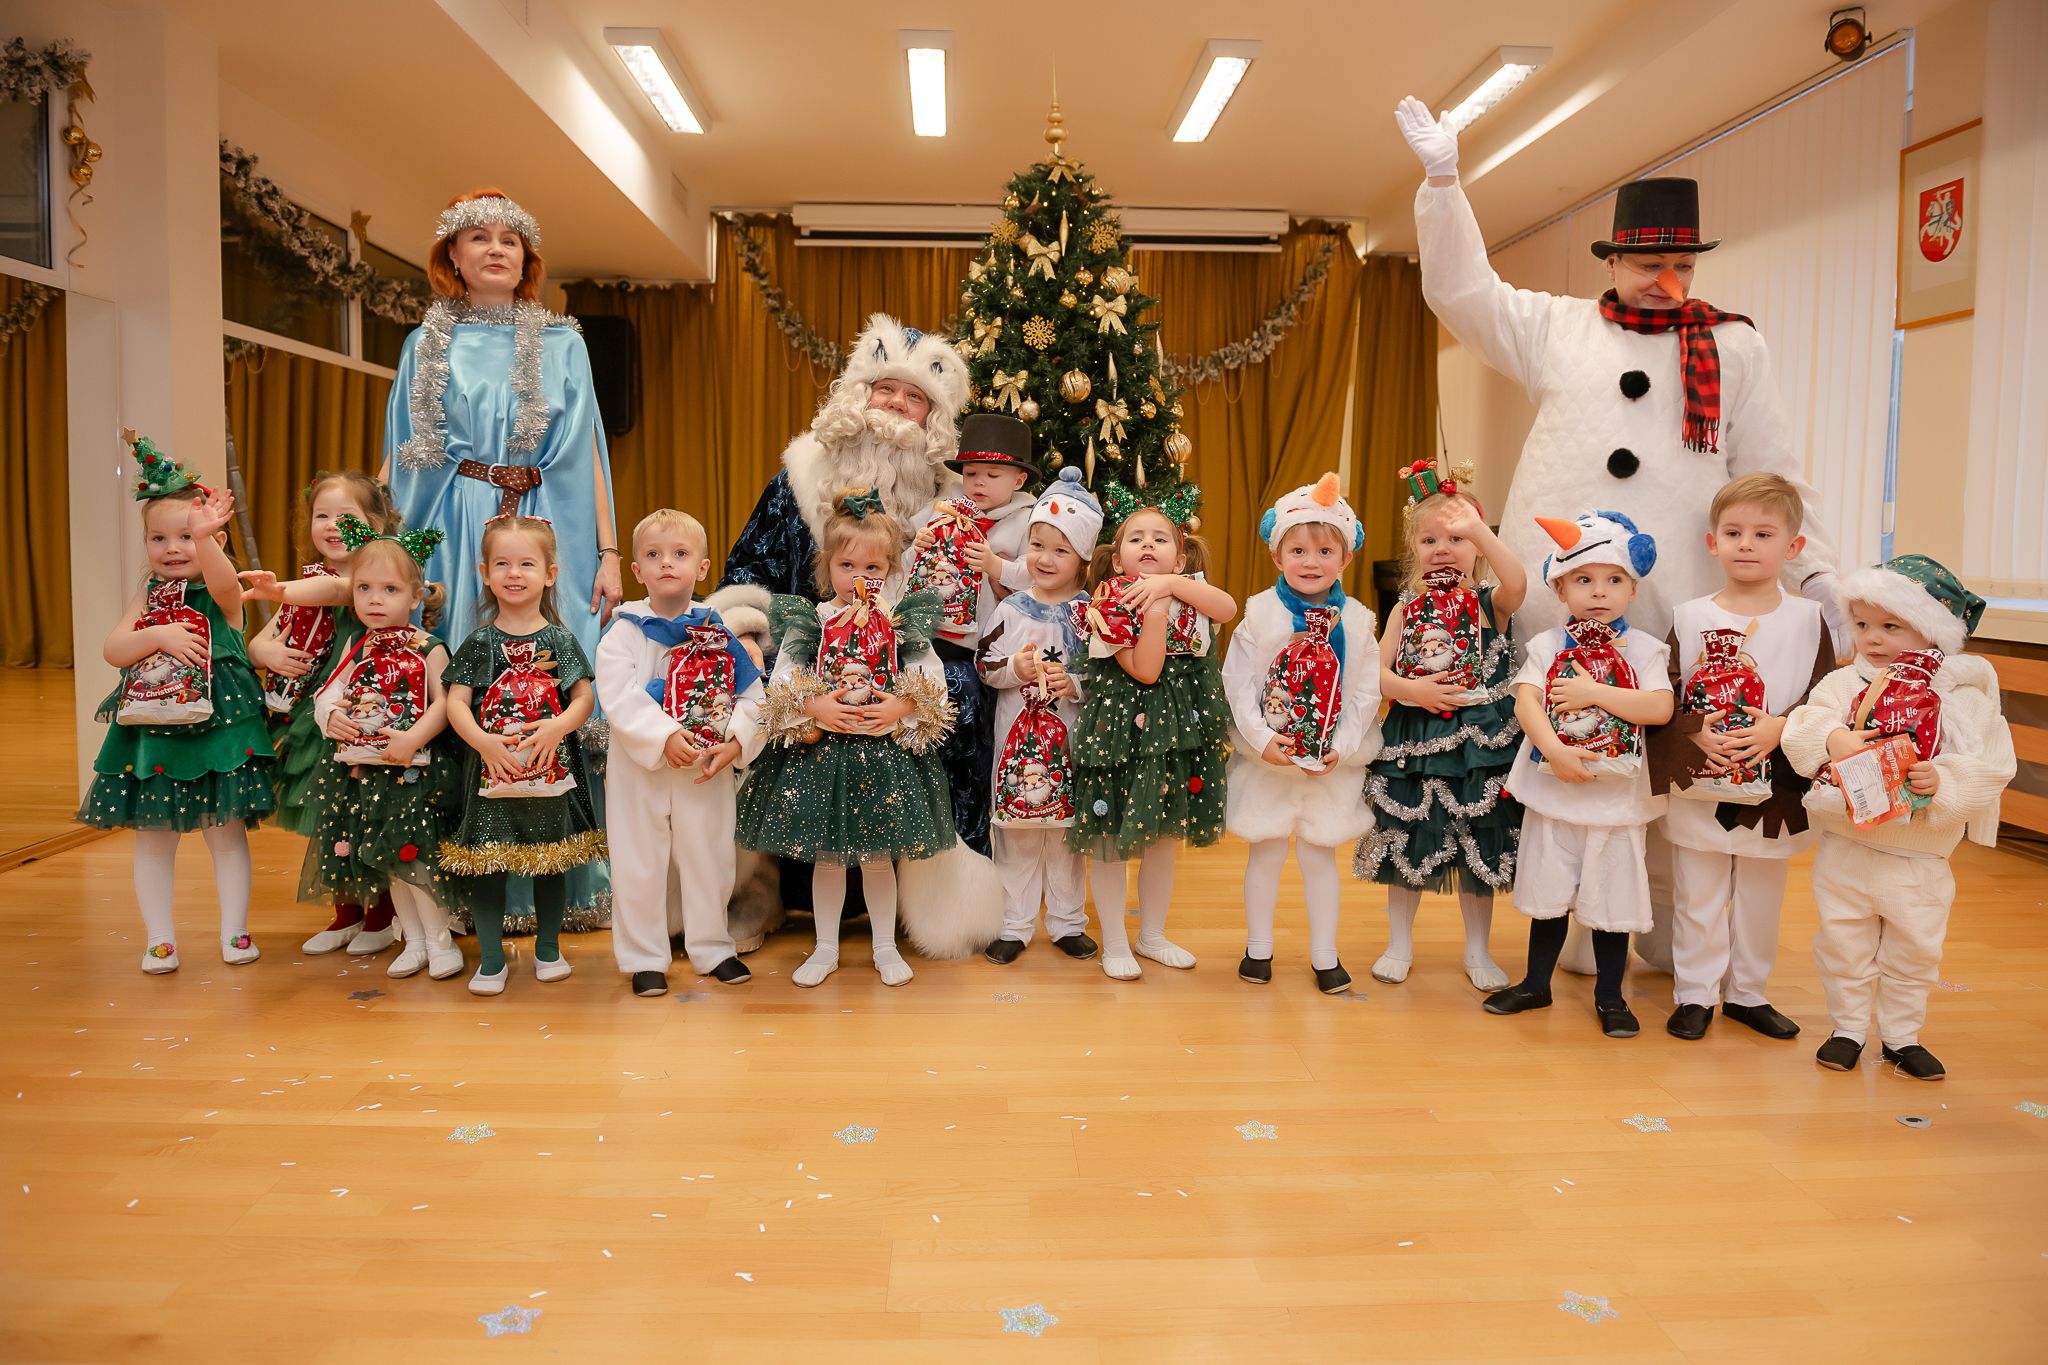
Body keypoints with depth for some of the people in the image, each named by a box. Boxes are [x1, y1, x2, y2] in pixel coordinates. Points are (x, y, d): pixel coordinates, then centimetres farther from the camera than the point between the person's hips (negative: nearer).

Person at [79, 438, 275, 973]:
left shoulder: (222, 593, -4)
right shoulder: (147, 597, 8)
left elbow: (223, 580, -28)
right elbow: (112, 650, -1)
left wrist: (203, 537, -45)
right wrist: (158, 635, -18)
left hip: (217, 728, -4)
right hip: (153, 733, 4)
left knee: (226, 833, 4)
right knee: (153, 838, 8)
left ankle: (234, 931, 15)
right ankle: (160, 938, 18)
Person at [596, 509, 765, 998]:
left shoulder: (720, 632, 0)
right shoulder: (625, 631, -7)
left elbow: (752, 694, -1)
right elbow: (617, 695, -19)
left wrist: (737, 742, -16)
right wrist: (664, 737, -28)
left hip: (710, 768, 2)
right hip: (641, 767, -2)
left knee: (710, 859, 13)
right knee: (639, 865, 6)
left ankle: (712, 948, 30)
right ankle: (644, 958, 21)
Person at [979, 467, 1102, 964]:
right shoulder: (1011, 609, 0)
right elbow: (985, 665, 3)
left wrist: (1074, 685, -19)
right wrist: (1015, 669, -15)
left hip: (1070, 738, 0)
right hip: (1017, 736, 1)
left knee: (1068, 833, 11)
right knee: (1015, 835, 7)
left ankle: (1067, 923, 25)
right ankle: (1014, 926, 20)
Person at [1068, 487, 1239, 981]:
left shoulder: (1188, 588, 5)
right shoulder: (1111, 601, -10)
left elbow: (1228, 608, -18)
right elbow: (1145, 669, -19)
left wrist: (1172, 584, -23)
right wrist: (1155, 609, -24)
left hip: (1179, 730, 5)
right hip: (1121, 729, -4)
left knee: (1165, 838, 15)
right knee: (1109, 839, 3)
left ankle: (1152, 935, 31)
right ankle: (1114, 944, 18)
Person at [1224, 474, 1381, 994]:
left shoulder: (1357, 619, -2)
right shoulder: (1260, 611, -5)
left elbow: (1367, 691, -3)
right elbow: (1237, 681, -8)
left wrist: (1342, 746, -12)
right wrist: (1262, 738, -17)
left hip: (1333, 761, 1)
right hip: (1266, 757, -1)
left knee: (1319, 852, 10)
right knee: (1265, 849, 9)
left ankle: (1324, 955, 22)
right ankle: (1258, 947, 25)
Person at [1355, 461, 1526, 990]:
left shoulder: (1491, 603, -2)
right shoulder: (1406, 608, 5)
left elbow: (1517, 583, -26)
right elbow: (1377, 669, -1)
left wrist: (1478, 530, -34)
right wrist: (1411, 690, -19)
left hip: (1479, 743, -2)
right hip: (1413, 739, 2)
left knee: (1478, 848, 8)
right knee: (1405, 844, 10)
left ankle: (1477, 951, 25)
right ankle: (1400, 943, 27)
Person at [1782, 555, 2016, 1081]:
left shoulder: (1963, 696, -7)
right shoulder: (1842, 683, -3)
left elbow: (1991, 765, -12)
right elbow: (1801, 727, -13)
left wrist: (1943, 780, -28)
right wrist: (1831, 740, -32)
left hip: (1920, 857, 0)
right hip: (1845, 846, 1)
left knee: (1914, 952, 15)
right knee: (1843, 945, 12)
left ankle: (1902, 1035, 33)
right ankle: (1848, 1028, 30)